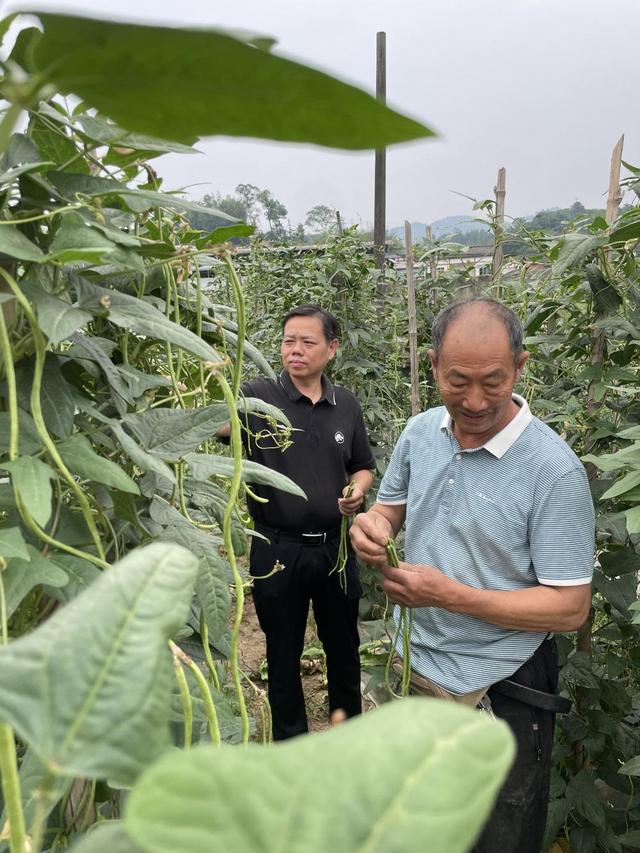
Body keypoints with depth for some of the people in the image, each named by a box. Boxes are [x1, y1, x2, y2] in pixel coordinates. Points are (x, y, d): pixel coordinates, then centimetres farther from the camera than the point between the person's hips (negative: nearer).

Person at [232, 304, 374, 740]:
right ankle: (291, 741, 39)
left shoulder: (346, 405, 2)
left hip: (335, 546, 3)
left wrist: (358, 490, -8)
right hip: (278, 551, -3)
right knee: (284, 654, 16)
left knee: (344, 646, 21)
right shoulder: (257, 398, -10)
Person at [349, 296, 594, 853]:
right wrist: (373, 524, -14)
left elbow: (570, 608, -20)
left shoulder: (553, 468, -23)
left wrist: (449, 595, -28)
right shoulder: (420, 432, -5)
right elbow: (391, 507, 10)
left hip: (501, 693, -5)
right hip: (413, 666, 5)